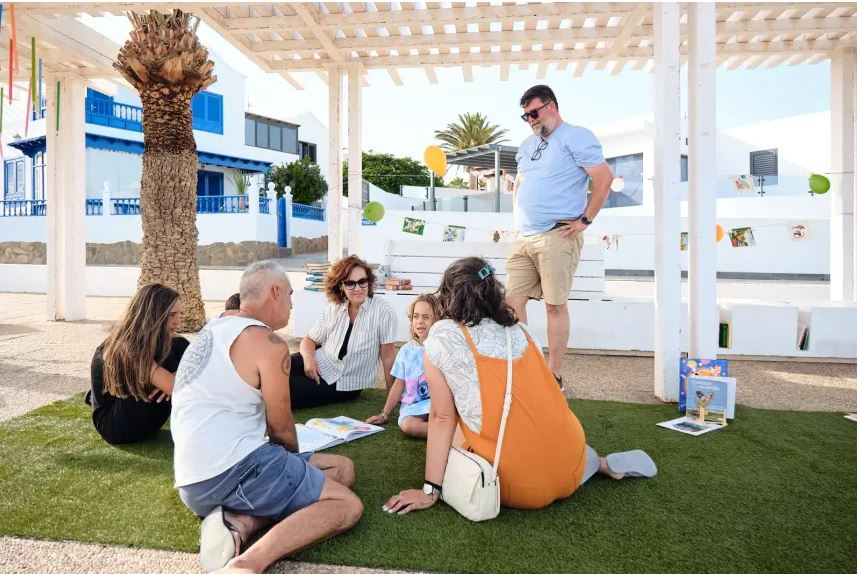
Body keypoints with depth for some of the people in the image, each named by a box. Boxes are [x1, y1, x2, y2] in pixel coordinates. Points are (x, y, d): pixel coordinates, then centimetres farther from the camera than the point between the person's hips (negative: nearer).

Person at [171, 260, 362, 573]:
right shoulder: (269, 343, -13)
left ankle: (239, 522, -7)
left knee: (343, 468, 12)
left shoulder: (215, 327, 14)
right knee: (348, 505, -6)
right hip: (231, 471, -9)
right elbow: (281, 428, -5)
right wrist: (295, 459, 18)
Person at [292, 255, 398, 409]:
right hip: (320, 363, 4)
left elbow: (388, 356, -12)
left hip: (345, 384, -4)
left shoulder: (382, 311, -16)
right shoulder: (333, 308, -1)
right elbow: (310, 340, 8)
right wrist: (308, 357, -15)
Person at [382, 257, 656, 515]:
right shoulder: (520, 330, 6)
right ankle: (604, 463, 17)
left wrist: (431, 490, -2)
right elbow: (534, 400, 10)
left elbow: (442, 418, -8)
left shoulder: (442, 337, -7)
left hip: (516, 488, -7)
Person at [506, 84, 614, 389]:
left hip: (557, 236, -7)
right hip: (523, 237, 8)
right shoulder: (527, 145, 21)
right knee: (513, 301, 4)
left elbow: (604, 178, -9)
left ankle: (554, 375, 8)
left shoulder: (575, 136, -2)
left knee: (555, 305, -3)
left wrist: (584, 220, -10)